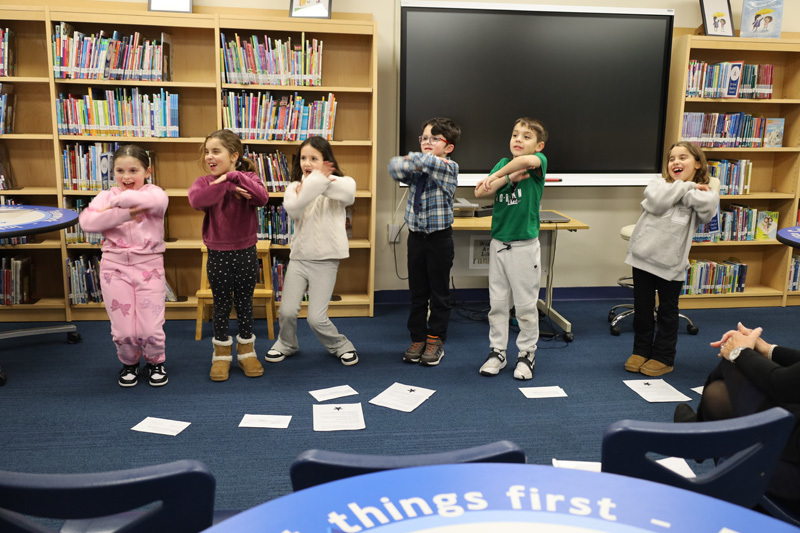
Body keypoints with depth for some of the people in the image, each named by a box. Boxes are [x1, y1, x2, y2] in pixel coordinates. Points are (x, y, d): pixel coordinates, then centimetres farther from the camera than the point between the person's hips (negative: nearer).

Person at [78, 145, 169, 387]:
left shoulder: (152, 192, 0)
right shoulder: (106, 196, 5)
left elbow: (157, 200, -28)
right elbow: (87, 221, -14)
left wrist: (116, 202, -17)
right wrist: (125, 213, -22)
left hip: (149, 267, -2)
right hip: (115, 267, 2)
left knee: (151, 329, -1)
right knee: (123, 331, 3)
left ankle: (155, 362, 31)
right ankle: (129, 363, 35)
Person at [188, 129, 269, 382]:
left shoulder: (247, 179, -4)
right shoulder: (204, 182, -3)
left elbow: (262, 197, -26)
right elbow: (196, 200, -26)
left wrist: (233, 176, -27)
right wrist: (228, 188, -27)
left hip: (246, 254, 0)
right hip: (218, 255, 1)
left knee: (245, 304, 13)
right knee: (221, 305, 11)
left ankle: (247, 352, 30)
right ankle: (222, 354, 28)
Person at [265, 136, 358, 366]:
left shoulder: (337, 183, -1)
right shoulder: (294, 187, 6)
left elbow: (348, 192, -27)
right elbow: (292, 209, -18)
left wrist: (318, 182, -23)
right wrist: (316, 182, -24)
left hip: (325, 260, -3)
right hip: (299, 257, 3)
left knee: (316, 318, -5)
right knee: (287, 311, -1)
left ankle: (340, 346, 23)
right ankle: (286, 343, 30)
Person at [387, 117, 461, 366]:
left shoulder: (449, 167, -9)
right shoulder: (417, 170, 5)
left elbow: (424, 160, -24)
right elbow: (395, 167, -13)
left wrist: (413, 159, -4)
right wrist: (417, 164, -22)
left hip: (440, 238, -4)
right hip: (416, 236, 5)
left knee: (439, 292, 7)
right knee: (417, 292, 12)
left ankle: (435, 339, 19)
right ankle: (418, 338, 22)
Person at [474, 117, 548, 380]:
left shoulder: (539, 161, -5)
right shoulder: (504, 163, 8)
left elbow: (527, 160, -32)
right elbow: (480, 192, -5)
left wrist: (497, 175, -19)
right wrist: (508, 177, -17)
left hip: (525, 245, -4)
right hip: (498, 243, 4)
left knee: (526, 305, 6)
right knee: (497, 303, 11)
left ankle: (526, 354, 22)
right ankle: (497, 351, 24)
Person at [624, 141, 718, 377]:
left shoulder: (705, 194, 2)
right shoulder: (658, 182, 5)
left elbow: (707, 207, -23)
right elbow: (655, 202, -16)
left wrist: (682, 192, -10)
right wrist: (687, 187, -10)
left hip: (671, 262, -2)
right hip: (643, 254, 2)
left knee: (667, 311, 11)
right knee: (642, 308, 12)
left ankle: (663, 357, 24)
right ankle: (641, 351, 28)